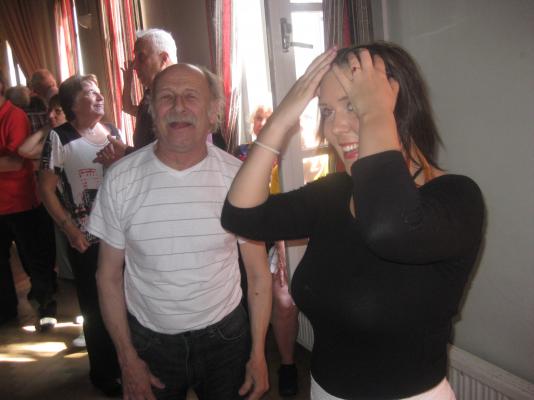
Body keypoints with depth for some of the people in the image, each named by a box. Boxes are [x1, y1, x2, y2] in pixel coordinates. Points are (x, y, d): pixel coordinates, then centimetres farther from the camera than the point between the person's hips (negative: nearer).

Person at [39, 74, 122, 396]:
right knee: (95, 307, 9)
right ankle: (102, 371, 30)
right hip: (87, 239, -4)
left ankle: (122, 361, 33)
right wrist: (72, 231, -9)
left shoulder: (112, 132, 5)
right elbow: (47, 189, -7)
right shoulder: (59, 137, -8)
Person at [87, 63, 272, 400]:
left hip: (225, 335, 0)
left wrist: (258, 354, -4)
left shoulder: (237, 176, -12)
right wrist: (127, 358, -1)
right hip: (149, 340, 1)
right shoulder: (121, 180, -11)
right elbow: (109, 275, -2)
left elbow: (258, 273, -5)